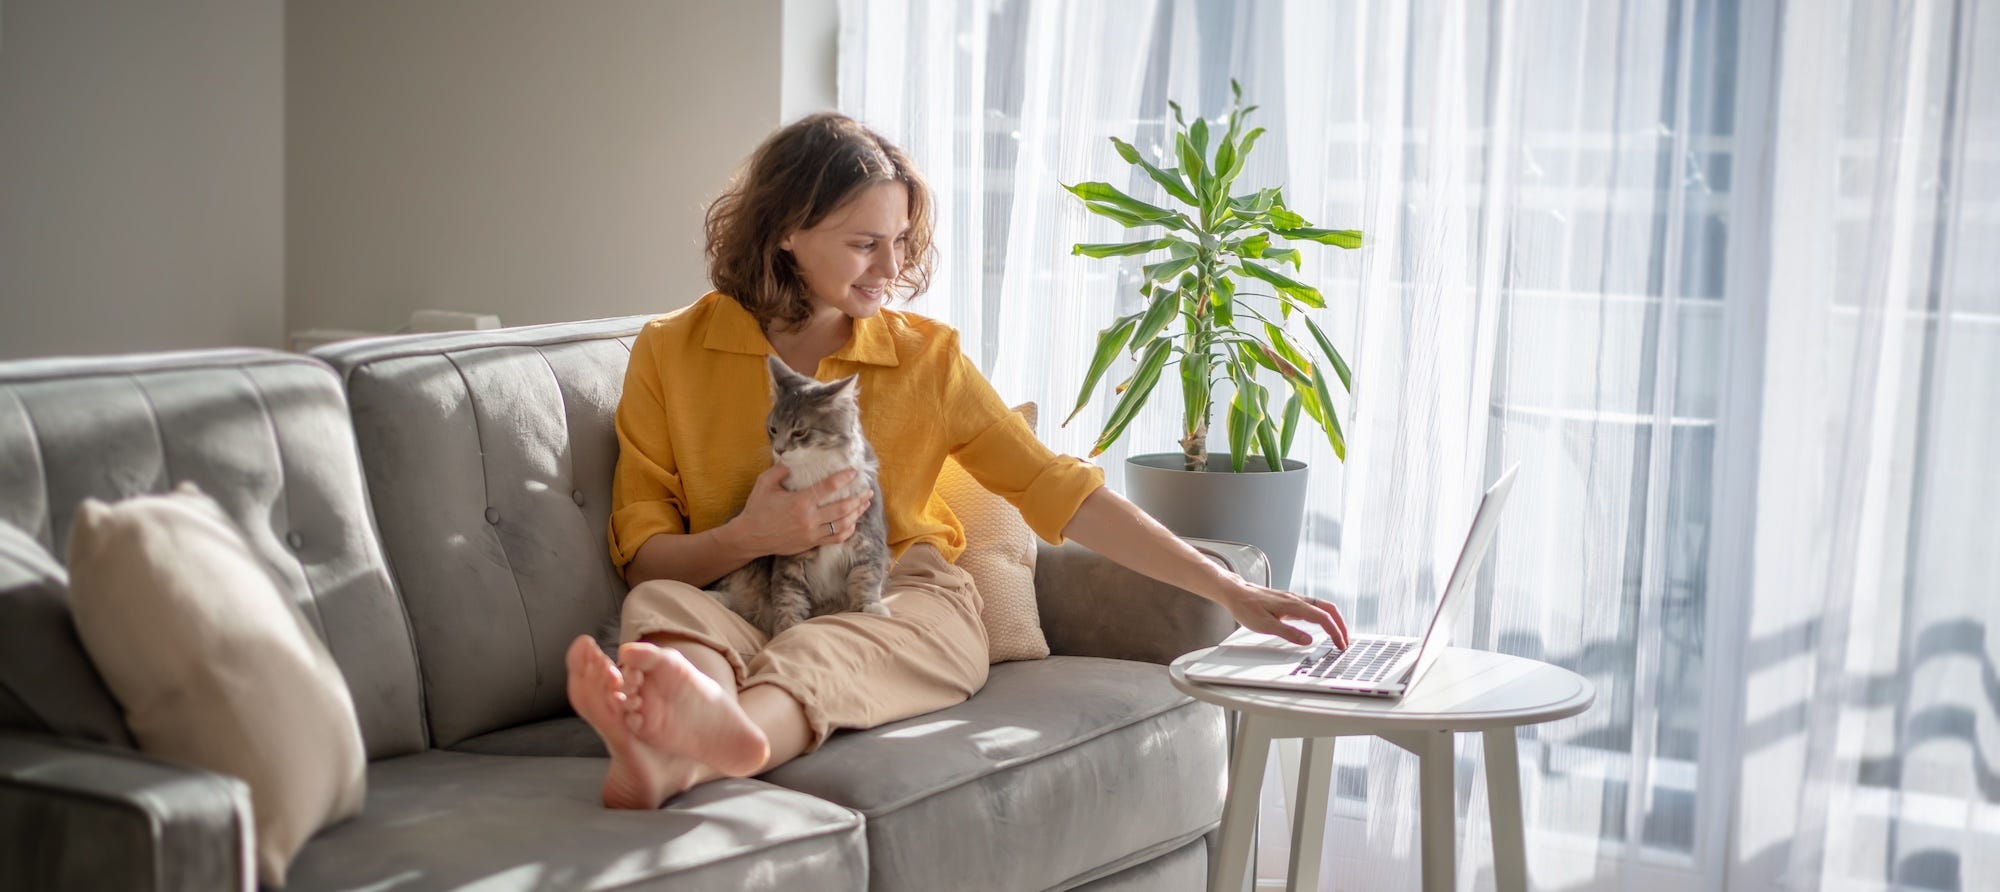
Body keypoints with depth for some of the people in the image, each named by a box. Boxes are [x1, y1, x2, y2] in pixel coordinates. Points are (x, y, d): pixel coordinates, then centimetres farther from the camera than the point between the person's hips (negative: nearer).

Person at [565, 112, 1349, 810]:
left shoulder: (925, 356, 10)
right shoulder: (669, 355, 8)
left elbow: (1059, 491, 7)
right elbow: (642, 555, 5)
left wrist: (1232, 593, 0)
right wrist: (747, 538, -16)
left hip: (903, 612, 0)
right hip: (749, 612, 0)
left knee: (820, 650, -36)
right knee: (659, 606, -34)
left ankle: (686, 758, -70)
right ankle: (712, 725, -70)